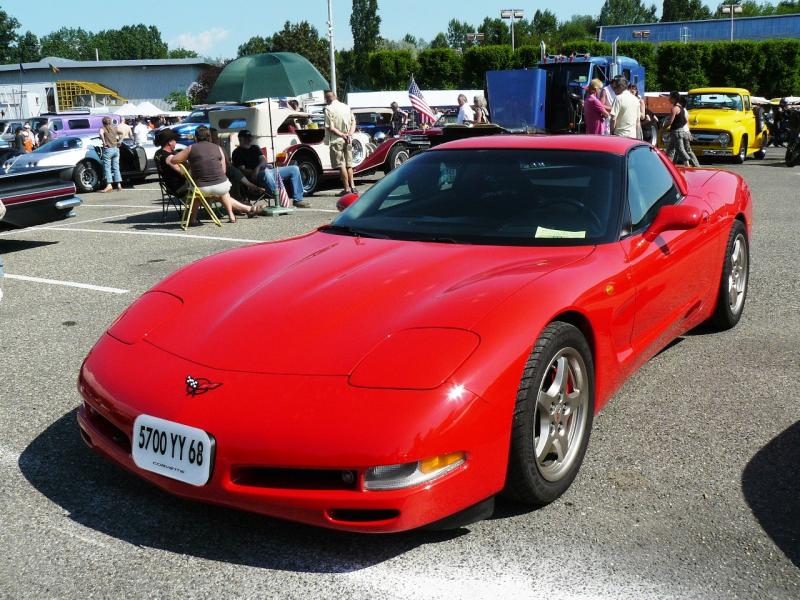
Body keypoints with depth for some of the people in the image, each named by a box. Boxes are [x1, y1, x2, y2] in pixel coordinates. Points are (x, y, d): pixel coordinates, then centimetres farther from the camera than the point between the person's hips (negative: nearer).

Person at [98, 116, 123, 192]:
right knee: (116, 168, 9)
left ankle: (109, 185, -9)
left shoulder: (103, 128, -2)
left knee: (107, 168, -2)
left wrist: (104, 142, -15)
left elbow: (101, 133, -23)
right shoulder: (114, 128, 13)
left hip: (108, 149, -5)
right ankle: (119, 185, 7)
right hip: (116, 149, 5)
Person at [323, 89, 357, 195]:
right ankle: (352, 187, 10)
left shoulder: (328, 109, -10)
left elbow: (330, 127, -15)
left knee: (342, 165, -1)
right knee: (349, 164, 13)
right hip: (348, 140, 6)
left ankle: (347, 189, 0)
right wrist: (350, 134, -3)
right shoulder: (346, 107, 9)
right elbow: (353, 122, 8)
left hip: (336, 140, -6)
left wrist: (342, 134, -9)